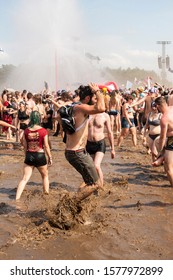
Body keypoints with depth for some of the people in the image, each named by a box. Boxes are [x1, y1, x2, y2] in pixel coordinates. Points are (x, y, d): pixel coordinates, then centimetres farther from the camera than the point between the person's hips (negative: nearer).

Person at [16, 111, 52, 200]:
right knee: (45, 176, 21)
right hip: (40, 156, -2)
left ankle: (17, 199, -4)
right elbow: (46, 146, -7)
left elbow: (25, 146, 4)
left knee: (25, 178, 5)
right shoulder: (43, 131, -10)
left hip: (29, 156, 2)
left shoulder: (26, 131, -2)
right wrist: (50, 157, 4)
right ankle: (46, 195, 29)